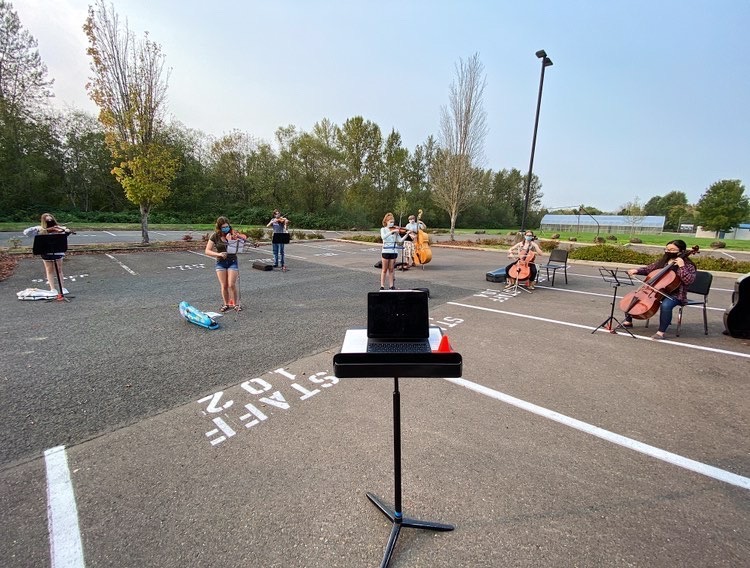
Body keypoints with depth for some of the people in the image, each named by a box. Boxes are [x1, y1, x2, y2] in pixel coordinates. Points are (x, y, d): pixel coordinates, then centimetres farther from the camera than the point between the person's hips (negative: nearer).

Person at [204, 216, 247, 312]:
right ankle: (226, 304, 21)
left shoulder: (233, 234, -6)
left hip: (232, 262, -1)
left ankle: (236, 304, 9)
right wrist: (219, 254, -22)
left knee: (232, 285, -8)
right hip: (220, 263, 1)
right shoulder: (215, 236, -6)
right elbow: (207, 251, -7)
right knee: (224, 286, 4)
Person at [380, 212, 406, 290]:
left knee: (391, 269, 8)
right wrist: (392, 231, -28)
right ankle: (382, 286, 8)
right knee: (384, 269, 3)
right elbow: (383, 237, -22)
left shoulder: (396, 230, 7)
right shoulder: (383, 229, 0)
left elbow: (400, 240, -1)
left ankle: (391, 286, 13)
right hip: (386, 251, -2)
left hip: (394, 251, 2)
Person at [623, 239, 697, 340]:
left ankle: (661, 332, -26)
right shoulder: (662, 261, 9)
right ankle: (628, 321, 8)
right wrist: (637, 270, -2)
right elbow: (648, 269, 18)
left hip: (675, 295, -6)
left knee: (666, 305, -39)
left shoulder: (688, 265, -8)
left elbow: (689, 281, -22)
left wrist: (681, 266, -27)